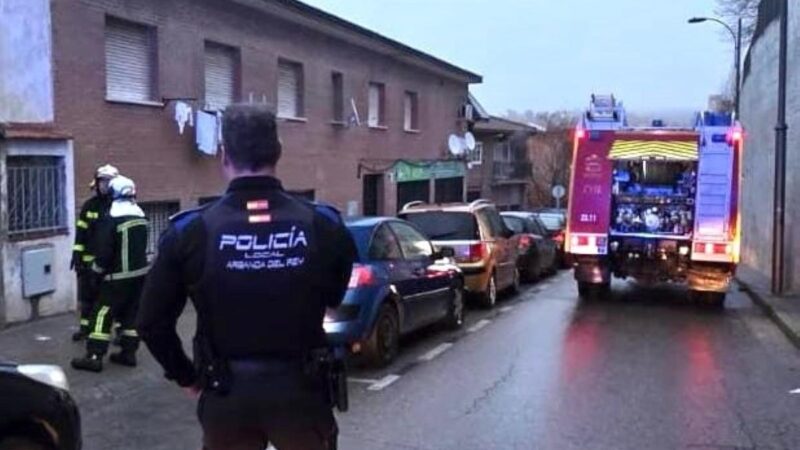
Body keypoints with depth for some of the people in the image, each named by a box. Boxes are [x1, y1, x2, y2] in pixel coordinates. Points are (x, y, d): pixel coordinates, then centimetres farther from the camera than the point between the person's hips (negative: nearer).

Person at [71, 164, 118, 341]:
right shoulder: (89, 206, 6)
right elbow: (81, 233, 7)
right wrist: (77, 255, 1)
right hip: (90, 259, 3)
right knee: (87, 295, 13)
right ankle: (85, 327, 27)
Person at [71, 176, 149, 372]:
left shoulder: (110, 219, -16)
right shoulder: (140, 215, 6)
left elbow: (104, 252, -15)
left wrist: (96, 273, -2)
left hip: (119, 277, -7)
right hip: (140, 273, 7)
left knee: (102, 313, -1)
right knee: (131, 313, 13)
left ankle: (94, 357, -2)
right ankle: (128, 352, 16)